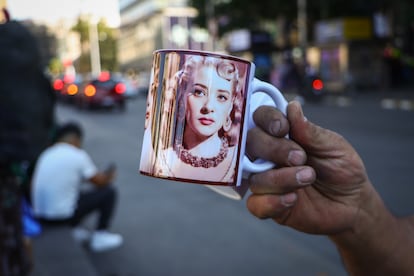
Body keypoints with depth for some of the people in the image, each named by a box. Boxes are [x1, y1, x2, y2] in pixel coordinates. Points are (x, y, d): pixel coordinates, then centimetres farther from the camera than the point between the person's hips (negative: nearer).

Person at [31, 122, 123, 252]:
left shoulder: (46, 154, 9)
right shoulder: (78, 155, -9)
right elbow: (101, 182, -1)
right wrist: (109, 176, 23)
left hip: (40, 215, 7)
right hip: (63, 215, -7)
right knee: (109, 191, 6)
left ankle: (75, 229, 22)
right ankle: (100, 237, 10)